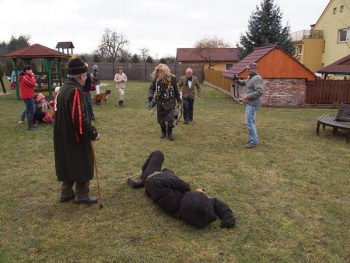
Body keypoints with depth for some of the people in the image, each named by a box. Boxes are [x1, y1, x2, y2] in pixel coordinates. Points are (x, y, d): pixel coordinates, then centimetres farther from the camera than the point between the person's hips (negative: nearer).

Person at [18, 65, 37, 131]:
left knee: (29, 110, 15)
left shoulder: (24, 77, 18)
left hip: (27, 96, 11)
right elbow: (33, 83, -15)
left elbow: (32, 83, 17)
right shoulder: (25, 77, -16)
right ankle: (30, 126, -10)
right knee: (31, 111, -12)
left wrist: (32, 76, 5)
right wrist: (33, 76, -4)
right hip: (28, 96, -11)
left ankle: (31, 124, 23)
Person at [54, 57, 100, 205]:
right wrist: (93, 133, -18)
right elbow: (79, 118, -28)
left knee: (69, 164, 20)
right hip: (76, 138, -9)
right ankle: (82, 196, 18)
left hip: (64, 137, 9)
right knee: (83, 166, 6)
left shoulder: (63, 89, 9)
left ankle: (66, 194, 32)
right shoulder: (75, 91, -22)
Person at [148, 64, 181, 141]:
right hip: (160, 102, 2)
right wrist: (150, 95, -17)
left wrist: (178, 98, 13)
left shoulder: (172, 78, -7)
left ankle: (170, 133, 11)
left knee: (170, 118, -9)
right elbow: (151, 88, 3)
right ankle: (163, 132, 29)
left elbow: (176, 89, 5)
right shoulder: (156, 79, -6)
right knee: (161, 119, 8)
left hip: (170, 101, -2)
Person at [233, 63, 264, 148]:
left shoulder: (257, 78, -18)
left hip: (252, 104, -10)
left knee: (249, 122, -10)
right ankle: (253, 139, 26)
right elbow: (243, 83, 28)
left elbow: (260, 92, -26)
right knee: (251, 121, 16)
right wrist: (238, 81, 7)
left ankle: (254, 141, -3)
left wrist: (247, 96, -24)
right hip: (249, 103, 10)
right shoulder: (250, 77, 12)